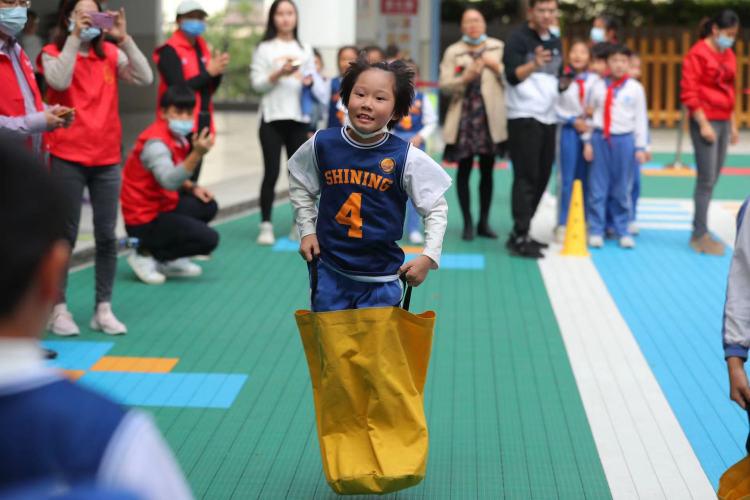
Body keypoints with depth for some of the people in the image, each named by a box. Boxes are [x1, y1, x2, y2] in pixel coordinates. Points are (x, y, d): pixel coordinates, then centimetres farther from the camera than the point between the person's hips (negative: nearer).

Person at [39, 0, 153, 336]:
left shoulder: (111, 54, 7)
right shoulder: (53, 53, -1)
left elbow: (145, 79, -6)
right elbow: (59, 82, -22)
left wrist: (124, 39, -11)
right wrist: (74, 38, -17)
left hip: (107, 158, 3)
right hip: (67, 158, -3)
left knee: (107, 235, 5)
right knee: (65, 235, 3)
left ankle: (103, 309, 14)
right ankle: (58, 308, 11)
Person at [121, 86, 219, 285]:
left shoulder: (177, 137, 6)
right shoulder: (155, 142, -24)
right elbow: (169, 181, -40)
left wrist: (193, 189, 1)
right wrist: (197, 154, -49)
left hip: (162, 206, 9)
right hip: (145, 219, -9)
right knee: (209, 239, -15)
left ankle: (170, 260, 12)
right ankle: (145, 254, -3)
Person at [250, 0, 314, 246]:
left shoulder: (305, 50, 12)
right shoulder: (264, 48, 3)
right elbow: (257, 83, -4)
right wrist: (280, 73, -18)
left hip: (298, 119, 3)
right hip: (272, 118, -3)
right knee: (271, 173, -6)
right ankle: (266, 226, -1)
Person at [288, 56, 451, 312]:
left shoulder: (407, 158, -13)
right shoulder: (322, 145, -6)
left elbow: (436, 208, -2)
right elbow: (300, 185, 13)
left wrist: (429, 256, -10)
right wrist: (307, 230, 7)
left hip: (380, 279, -2)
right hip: (329, 271, 2)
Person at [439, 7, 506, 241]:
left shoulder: (498, 47, 9)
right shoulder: (453, 51, 6)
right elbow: (444, 85, -4)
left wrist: (497, 67, -11)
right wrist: (465, 78, -19)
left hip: (489, 117, 1)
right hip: (464, 116, -1)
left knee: (487, 170, 6)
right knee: (464, 169, -1)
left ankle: (484, 222, 14)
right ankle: (468, 223, 6)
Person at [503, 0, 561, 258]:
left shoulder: (556, 43, 16)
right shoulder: (518, 39, -6)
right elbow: (512, 76, -20)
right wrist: (534, 65, -37)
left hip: (549, 118, 7)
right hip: (524, 118, -7)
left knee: (542, 177, 7)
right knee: (526, 178, -11)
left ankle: (521, 233, 14)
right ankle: (520, 238, -11)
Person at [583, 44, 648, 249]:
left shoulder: (635, 88, 3)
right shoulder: (599, 87, 5)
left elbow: (641, 118, 5)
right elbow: (590, 114, 8)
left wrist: (641, 147, 2)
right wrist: (588, 142, 3)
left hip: (624, 140, 0)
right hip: (600, 138, 0)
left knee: (622, 189, 5)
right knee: (597, 188, 1)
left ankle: (622, 231, 14)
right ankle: (596, 231, 7)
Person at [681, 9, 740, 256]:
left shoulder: (729, 55, 13)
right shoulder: (698, 53, -9)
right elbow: (689, 93, -12)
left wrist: (733, 124, 17)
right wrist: (703, 124, -15)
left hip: (723, 122, 7)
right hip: (705, 121, -7)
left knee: (712, 179, 8)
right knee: (707, 180, -7)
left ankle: (699, 230, 15)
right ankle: (700, 235, -1)